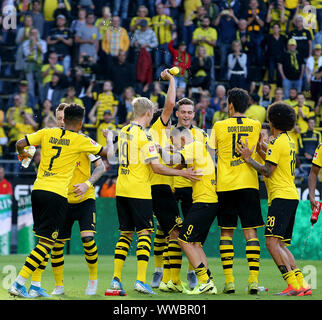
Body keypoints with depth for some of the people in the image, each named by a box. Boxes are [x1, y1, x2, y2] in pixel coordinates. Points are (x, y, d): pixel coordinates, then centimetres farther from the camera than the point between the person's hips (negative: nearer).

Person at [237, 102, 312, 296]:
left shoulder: (277, 143, -10)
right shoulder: (289, 142, 19)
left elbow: (267, 171, -15)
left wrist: (248, 159, -11)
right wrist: (264, 149, 29)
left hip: (281, 196, -10)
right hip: (291, 196, 10)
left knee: (272, 242, -15)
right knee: (281, 245, 11)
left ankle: (294, 285, -23)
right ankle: (302, 284, 4)